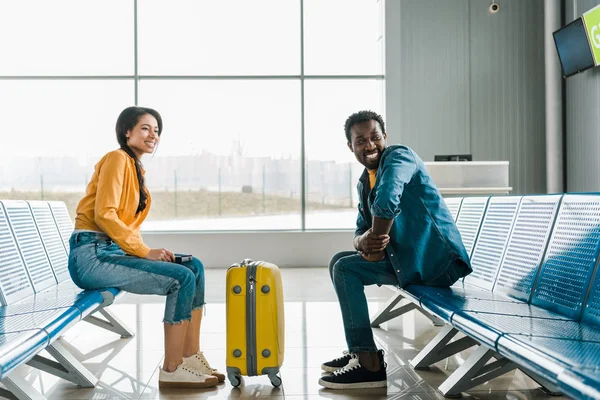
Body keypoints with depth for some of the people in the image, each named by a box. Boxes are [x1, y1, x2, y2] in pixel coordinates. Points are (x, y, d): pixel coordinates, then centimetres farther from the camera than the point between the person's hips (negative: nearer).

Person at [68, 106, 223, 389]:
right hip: (91, 255, -9)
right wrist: (145, 252, -18)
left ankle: (190, 356, 0)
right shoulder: (117, 159, -7)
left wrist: (148, 251, 0)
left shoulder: (137, 169, 20)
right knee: (182, 278, -18)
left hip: (113, 250, 9)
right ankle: (171, 369, -10)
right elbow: (104, 214, -18)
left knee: (194, 267, -1)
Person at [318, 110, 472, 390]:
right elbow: (361, 231, 13)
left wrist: (376, 244, -16)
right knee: (339, 261, 14)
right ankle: (360, 352, 15)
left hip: (437, 260, -9)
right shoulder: (364, 183, 16)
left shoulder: (398, 156, -11)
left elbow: (387, 203, -30)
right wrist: (364, 243, -11)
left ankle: (370, 365, -15)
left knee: (346, 269, -16)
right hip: (406, 259, 9)